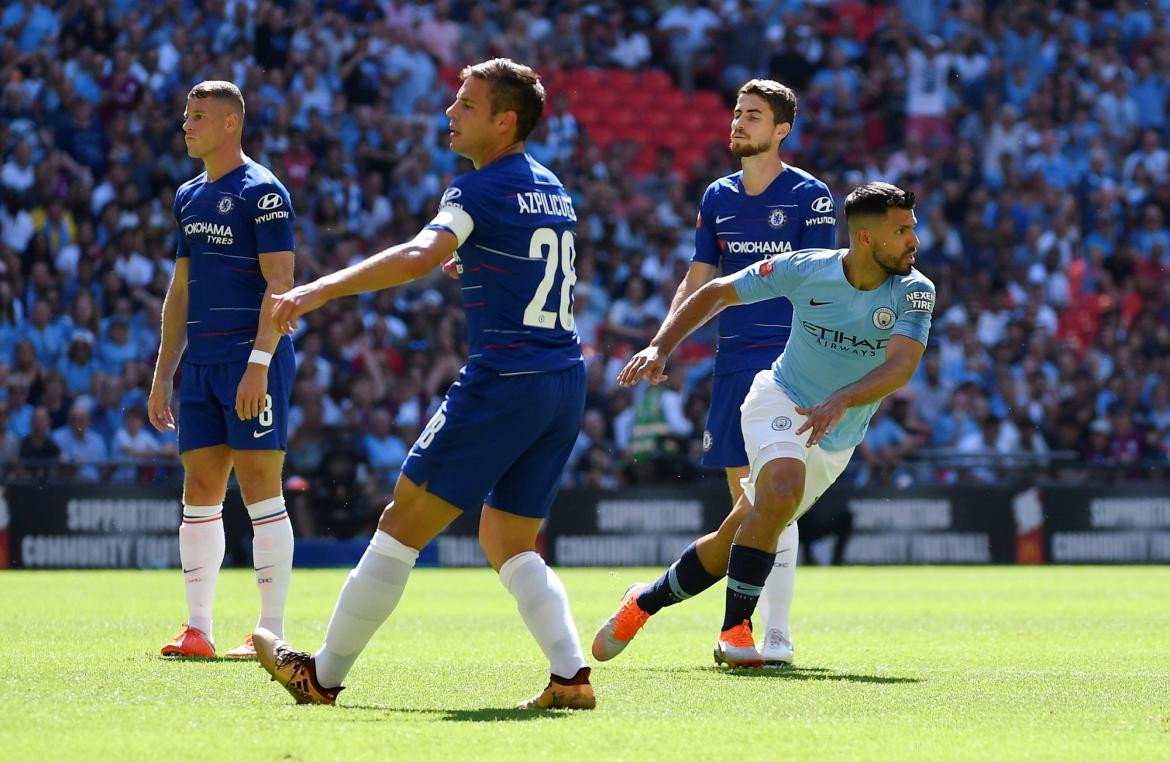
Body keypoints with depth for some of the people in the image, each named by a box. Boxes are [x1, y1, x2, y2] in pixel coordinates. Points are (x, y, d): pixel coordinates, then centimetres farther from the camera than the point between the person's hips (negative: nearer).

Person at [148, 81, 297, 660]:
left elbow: (280, 283, -13)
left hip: (252, 361, -8)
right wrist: (162, 374, 17)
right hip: (201, 365, 8)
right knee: (199, 492, 5)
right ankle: (197, 630, 8)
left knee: (260, 492, -6)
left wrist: (259, 363, -22)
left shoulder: (262, 192, -7)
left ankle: (271, 633, -3)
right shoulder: (189, 196, 17)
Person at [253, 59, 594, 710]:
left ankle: (323, 676, 6)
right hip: (566, 383, 8)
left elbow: (419, 257, -27)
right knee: (510, 546, 15)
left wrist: (319, 291, -33)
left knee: (402, 527, 1)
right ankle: (572, 675, -3)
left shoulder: (481, 191, -9)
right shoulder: (554, 191, 16)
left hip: (502, 381, -8)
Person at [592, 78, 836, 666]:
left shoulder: (809, 196, -3)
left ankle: (777, 638, -12)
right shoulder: (718, 197, 15)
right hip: (732, 359, 6)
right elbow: (699, 281, 19)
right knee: (742, 502, 8)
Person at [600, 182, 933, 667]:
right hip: (780, 401, -3)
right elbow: (718, 293, -2)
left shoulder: (914, 291, -16)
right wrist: (660, 347, -12)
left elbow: (902, 365, -30)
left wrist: (841, 400, -47)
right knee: (782, 490, -33)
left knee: (736, 538, 8)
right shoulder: (805, 269, -15)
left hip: (836, 441, 3)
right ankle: (734, 628, -25)